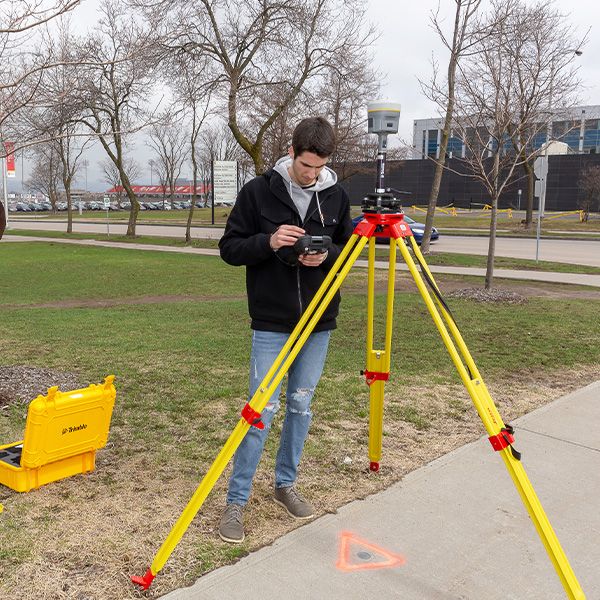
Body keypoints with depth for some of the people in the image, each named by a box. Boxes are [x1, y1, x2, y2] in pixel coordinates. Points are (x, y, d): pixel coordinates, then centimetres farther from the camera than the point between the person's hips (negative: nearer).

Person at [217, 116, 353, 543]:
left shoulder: (336, 196, 3)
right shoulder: (258, 192, -6)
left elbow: (348, 249, 12)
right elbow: (230, 248, -3)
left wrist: (327, 255, -10)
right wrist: (268, 242, -21)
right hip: (271, 323, -3)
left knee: (301, 405, 12)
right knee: (263, 408, -4)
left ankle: (286, 483, 31)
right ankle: (237, 501, 9)